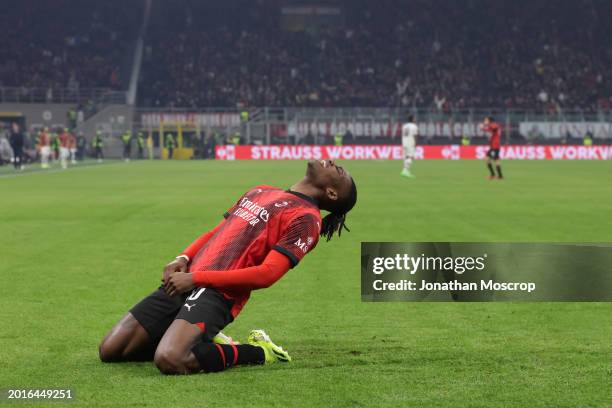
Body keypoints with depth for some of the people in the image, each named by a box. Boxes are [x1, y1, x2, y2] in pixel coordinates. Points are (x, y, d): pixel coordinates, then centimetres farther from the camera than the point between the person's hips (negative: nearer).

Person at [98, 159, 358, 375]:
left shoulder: (305, 217, -1)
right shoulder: (262, 191, 24)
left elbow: (266, 274, -12)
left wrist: (195, 278, -14)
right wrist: (183, 260, 6)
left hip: (219, 292, -7)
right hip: (185, 282, 7)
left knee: (169, 361, -33)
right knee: (110, 351, 1)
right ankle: (204, 340, 15)